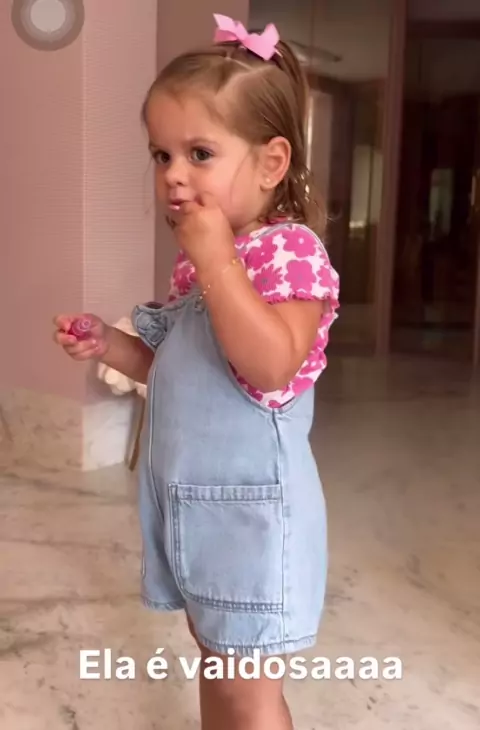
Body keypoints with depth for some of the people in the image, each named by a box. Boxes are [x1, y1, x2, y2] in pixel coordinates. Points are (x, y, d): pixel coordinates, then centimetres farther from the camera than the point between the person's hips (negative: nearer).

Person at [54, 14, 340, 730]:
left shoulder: (290, 249, -17)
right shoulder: (199, 259, 9)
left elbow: (270, 365, -32)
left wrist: (214, 256, -30)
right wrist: (110, 344, 3)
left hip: (248, 504, -8)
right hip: (186, 498, 9)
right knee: (214, 662, 24)